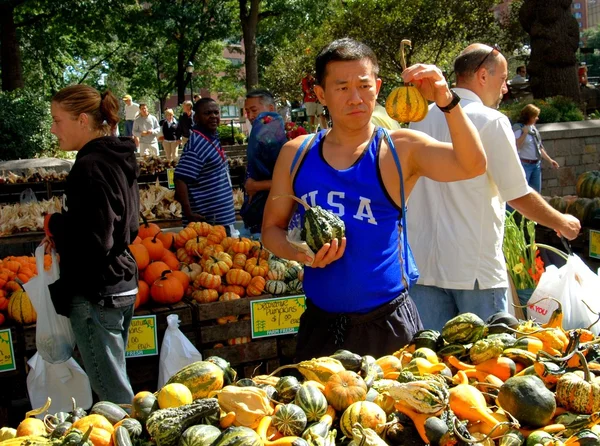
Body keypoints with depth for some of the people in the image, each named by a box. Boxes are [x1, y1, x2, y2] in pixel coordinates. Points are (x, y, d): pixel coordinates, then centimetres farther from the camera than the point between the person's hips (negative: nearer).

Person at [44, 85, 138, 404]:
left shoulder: (89, 168, -19)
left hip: (96, 294, -10)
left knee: (114, 395, 0)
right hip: (123, 285, 10)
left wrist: (55, 225, -7)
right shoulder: (119, 160, 9)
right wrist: (62, 234, 9)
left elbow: (93, 244, -25)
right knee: (115, 385, 21)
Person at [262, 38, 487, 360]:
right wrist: (300, 254, -10)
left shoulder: (401, 150, -4)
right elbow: (271, 228, 10)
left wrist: (446, 101, -31)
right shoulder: (295, 154, 4)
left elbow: (472, 166, -19)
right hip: (320, 323, 3)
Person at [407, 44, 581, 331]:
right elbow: (519, 196, -6)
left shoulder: (421, 119, 9)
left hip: (422, 264, 5)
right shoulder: (491, 121, -8)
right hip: (475, 266, -5)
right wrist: (561, 223, 11)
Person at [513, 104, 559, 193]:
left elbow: (539, 147, 21)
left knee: (536, 192, 13)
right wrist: (525, 133, -25)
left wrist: (549, 160, 19)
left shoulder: (533, 128, 14)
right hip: (524, 165, -8)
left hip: (536, 164, 8)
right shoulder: (518, 128, -11)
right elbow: (516, 146, -23)